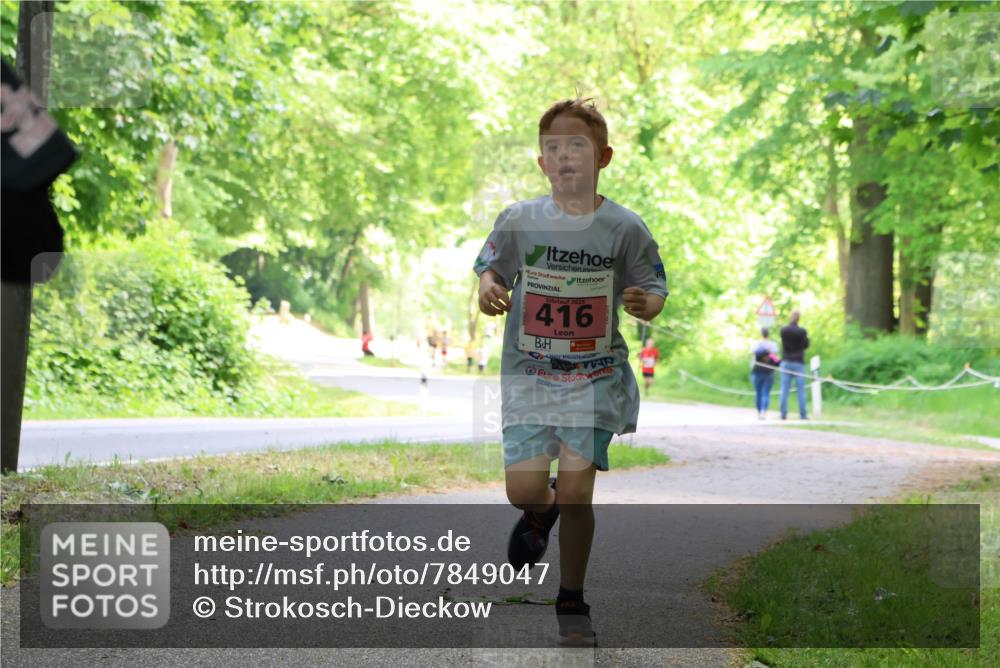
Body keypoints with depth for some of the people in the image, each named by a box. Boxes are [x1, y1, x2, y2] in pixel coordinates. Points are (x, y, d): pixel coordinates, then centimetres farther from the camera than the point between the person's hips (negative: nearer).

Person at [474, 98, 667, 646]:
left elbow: (654, 287, 2)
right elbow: (489, 267, 10)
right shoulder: (518, 220, -4)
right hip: (528, 373, 1)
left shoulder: (624, 227, -6)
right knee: (523, 489, -5)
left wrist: (646, 303, -21)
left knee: (576, 490, -5)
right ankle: (541, 511, 36)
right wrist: (488, 290, -12)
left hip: (595, 375, -1)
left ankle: (572, 603, 14)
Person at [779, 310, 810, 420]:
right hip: (799, 363, -2)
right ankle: (803, 414, 0)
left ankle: (783, 414, -2)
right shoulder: (802, 331, -10)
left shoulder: (783, 330, -2)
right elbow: (806, 345, 1)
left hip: (786, 362, 2)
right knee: (801, 390, 2)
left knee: (784, 389, 3)